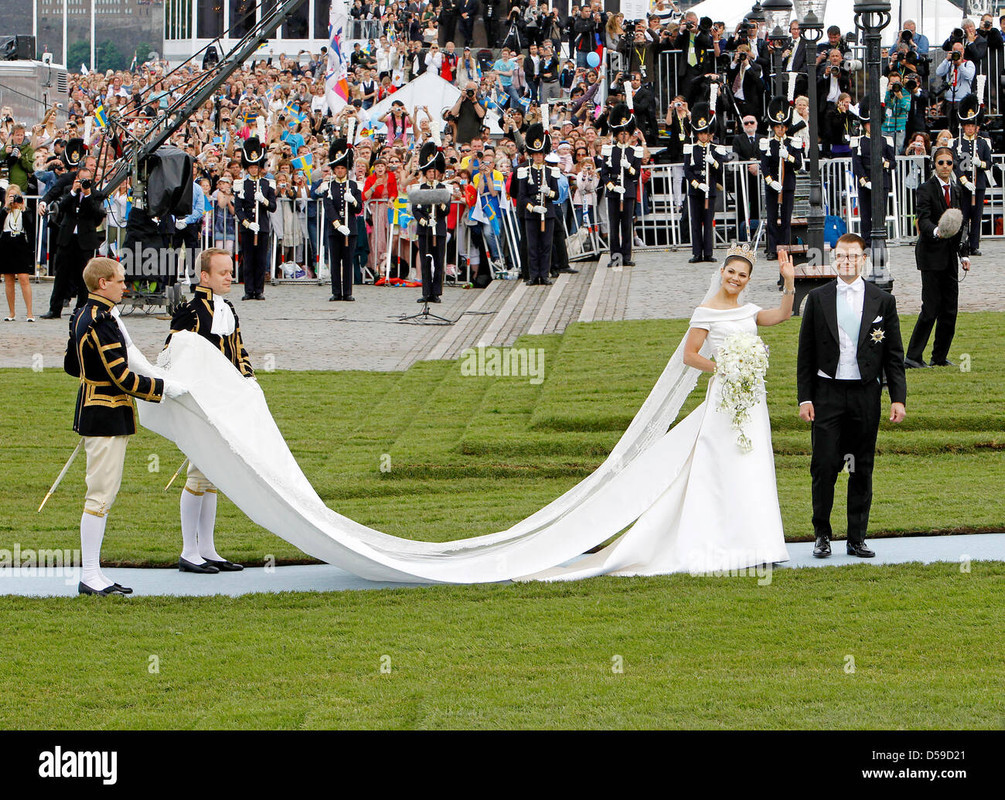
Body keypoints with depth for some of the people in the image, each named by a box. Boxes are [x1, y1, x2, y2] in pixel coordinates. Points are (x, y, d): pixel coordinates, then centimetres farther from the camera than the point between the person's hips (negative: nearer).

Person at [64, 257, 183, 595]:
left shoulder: (82, 317, 11)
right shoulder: (100, 323, -21)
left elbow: (71, 365, 21)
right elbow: (123, 379, -21)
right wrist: (163, 388, -12)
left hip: (94, 412, 11)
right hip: (106, 418, -11)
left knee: (105, 492, 13)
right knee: (101, 494, -7)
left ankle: (93, 572, 16)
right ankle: (89, 577, -3)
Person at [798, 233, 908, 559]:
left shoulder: (883, 301, 5)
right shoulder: (817, 299, 4)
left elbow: (894, 355, 6)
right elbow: (805, 353, 5)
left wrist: (898, 397, -1)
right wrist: (805, 398, -1)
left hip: (866, 394, 1)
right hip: (827, 393, -1)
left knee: (862, 470, 4)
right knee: (824, 465, -5)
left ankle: (857, 538, 12)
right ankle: (822, 535, 8)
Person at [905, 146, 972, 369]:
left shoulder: (956, 190, 13)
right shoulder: (926, 189, -7)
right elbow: (923, 220, -18)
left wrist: (963, 254, 14)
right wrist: (936, 231, -39)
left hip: (949, 256, 7)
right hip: (931, 255, -7)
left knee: (949, 309, 6)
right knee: (931, 308, -9)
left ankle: (940, 357, 16)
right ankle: (913, 357, -4)